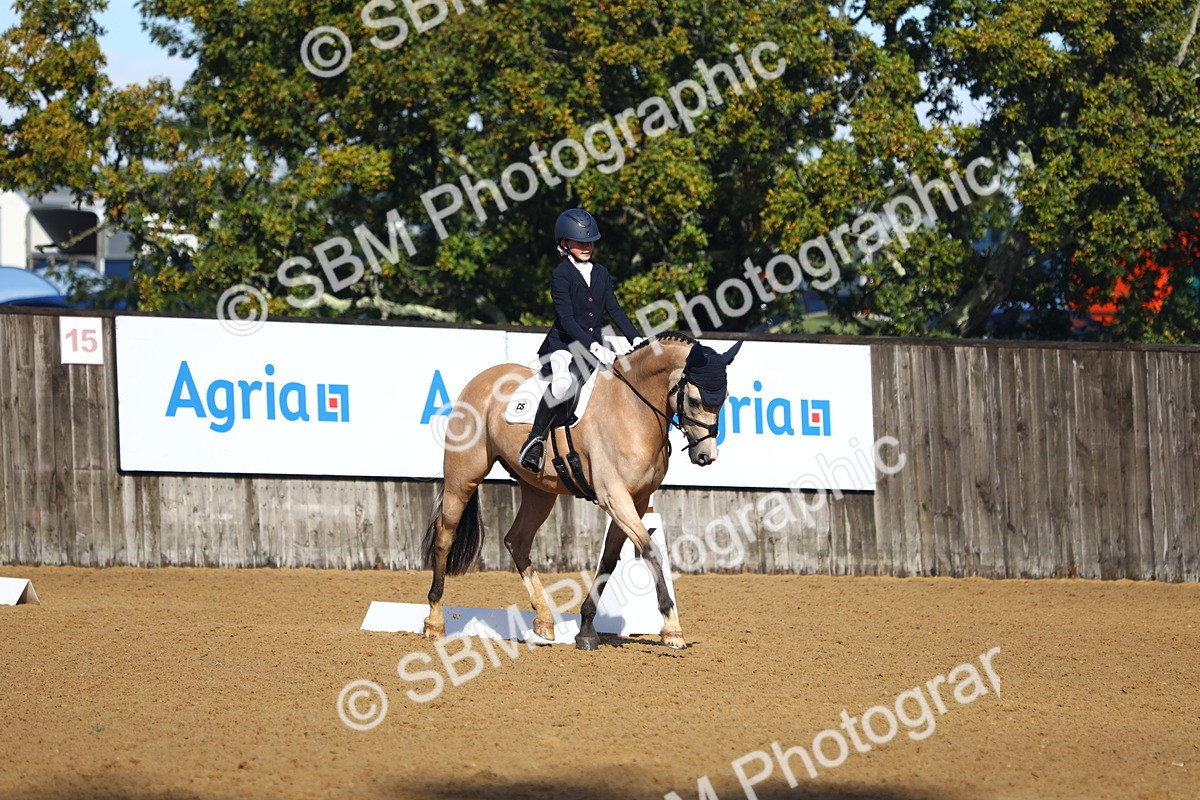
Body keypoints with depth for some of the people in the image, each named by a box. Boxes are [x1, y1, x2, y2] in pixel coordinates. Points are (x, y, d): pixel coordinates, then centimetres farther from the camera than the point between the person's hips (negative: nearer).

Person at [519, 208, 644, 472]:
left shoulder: (601, 273, 14)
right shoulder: (562, 274, -6)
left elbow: (614, 310, 12)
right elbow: (565, 318, -15)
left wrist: (635, 339, -4)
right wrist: (592, 345, -26)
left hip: (594, 346, 7)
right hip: (563, 344, -7)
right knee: (563, 383, -35)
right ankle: (535, 440, -28)